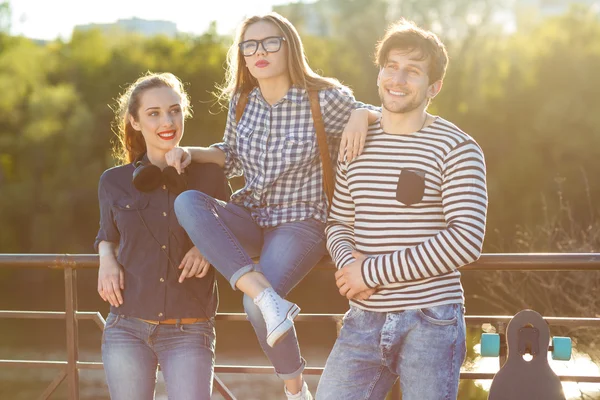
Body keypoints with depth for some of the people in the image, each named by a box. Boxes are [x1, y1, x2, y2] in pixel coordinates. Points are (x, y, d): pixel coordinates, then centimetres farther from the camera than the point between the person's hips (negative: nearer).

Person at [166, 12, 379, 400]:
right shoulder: (242, 100, 3)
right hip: (250, 217, 5)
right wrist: (190, 153, 1)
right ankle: (266, 294, -33)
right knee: (187, 202, -26)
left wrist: (362, 114, -23)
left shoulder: (325, 98, -11)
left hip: (301, 222, -5)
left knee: (254, 304, -28)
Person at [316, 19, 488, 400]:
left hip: (430, 322, -4)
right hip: (364, 321, 4)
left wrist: (373, 272, -14)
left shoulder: (457, 148, -6)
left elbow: (467, 240, -15)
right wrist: (350, 261, -8)